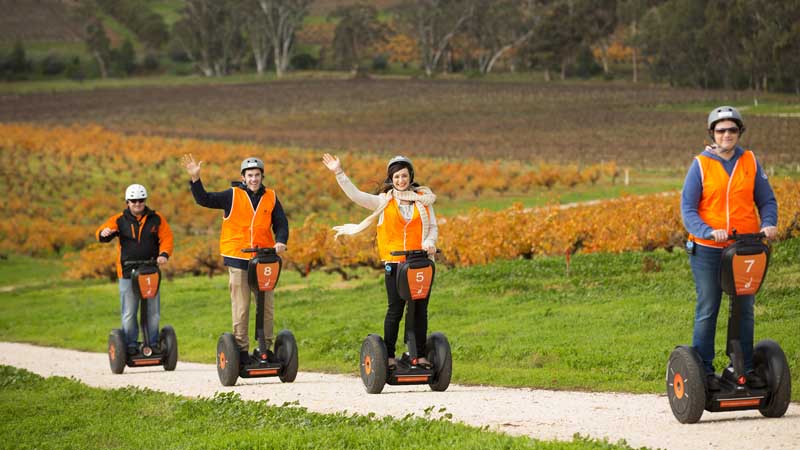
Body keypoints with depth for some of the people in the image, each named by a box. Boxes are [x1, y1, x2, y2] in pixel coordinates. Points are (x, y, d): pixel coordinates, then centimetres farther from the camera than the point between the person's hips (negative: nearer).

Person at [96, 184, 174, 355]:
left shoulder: (156, 219, 8)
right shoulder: (119, 220, 5)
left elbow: (166, 238, 5)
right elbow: (101, 233, -4)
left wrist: (164, 254, -14)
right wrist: (104, 233, -30)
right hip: (128, 273, -1)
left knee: (153, 311, 5)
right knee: (128, 313, -2)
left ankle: (153, 343, 14)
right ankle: (130, 345, 4)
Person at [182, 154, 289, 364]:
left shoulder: (271, 197, 7)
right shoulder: (233, 196, 0)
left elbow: (281, 223, 9)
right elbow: (204, 200, -7)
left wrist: (280, 241, -11)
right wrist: (195, 179, -21)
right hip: (238, 258, -3)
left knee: (267, 306, 7)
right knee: (241, 307, 0)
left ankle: (266, 348, 16)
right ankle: (241, 349, 6)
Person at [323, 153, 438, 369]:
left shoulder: (423, 199, 10)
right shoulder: (384, 201, 7)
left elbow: (433, 226, 11)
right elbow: (356, 195, 0)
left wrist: (430, 242, -10)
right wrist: (339, 173, -8)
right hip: (394, 262, -1)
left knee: (420, 309, 3)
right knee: (395, 309, -1)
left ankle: (420, 354, 11)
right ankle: (389, 355, 8)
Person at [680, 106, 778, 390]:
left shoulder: (750, 162, 6)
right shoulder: (700, 165, -3)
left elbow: (766, 200, 10)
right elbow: (688, 209, -6)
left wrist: (768, 224, -11)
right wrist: (708, 232, -23)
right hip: (708, 251, -3)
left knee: (745, 311, 8)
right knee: (707, 311, 0)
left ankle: (745, 369, 17)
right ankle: (704, 371, 5)